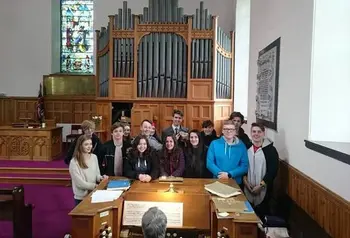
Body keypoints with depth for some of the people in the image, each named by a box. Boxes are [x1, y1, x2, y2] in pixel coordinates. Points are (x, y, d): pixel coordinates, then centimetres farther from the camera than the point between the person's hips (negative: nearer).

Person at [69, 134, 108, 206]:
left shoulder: (94, 157, -1)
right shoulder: (74, 162, -18)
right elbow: (80, 183, -18)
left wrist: (101, 178, -13)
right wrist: (97, 186, -18)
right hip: (81, 198, -5)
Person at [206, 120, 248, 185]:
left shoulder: (241, 145, -1)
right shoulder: (214, 144, -2)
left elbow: (244, 166, -5)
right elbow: (209, 163, -5)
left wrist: (229, 174, -17)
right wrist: (220, 173, -20)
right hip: (218, 181, 0)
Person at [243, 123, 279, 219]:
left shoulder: (270, 150, -8)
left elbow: (273, 170, -11)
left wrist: (260, 185, -14)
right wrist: (245, 181, -3)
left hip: (263, 189, -3)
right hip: (248, 188, 3)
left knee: (262, 214, 5)